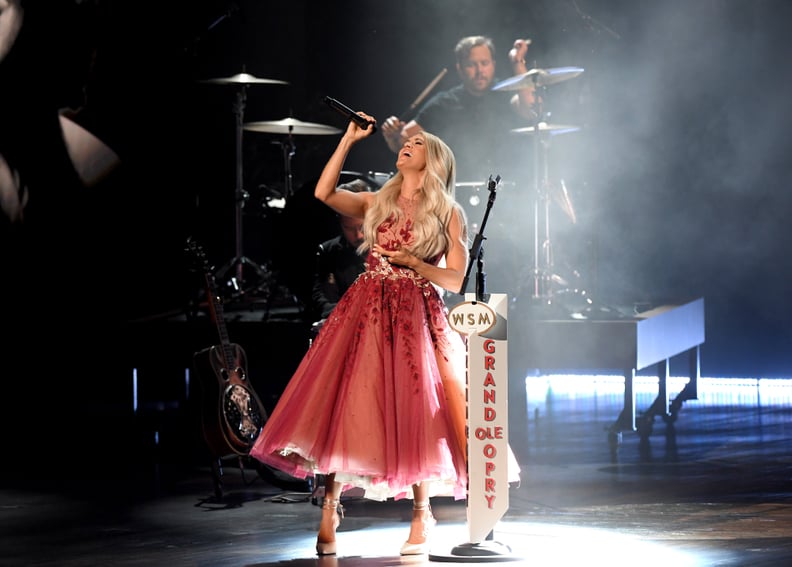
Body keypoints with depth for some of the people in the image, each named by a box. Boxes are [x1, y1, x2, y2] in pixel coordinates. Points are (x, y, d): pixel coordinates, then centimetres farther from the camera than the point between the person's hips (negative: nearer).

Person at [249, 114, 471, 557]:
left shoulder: (448, 214, 7)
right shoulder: (377, 203, 16)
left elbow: (455, 280, 2)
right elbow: (324, 193, 1)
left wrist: (412, 262, -11)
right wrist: (348, 141, 4)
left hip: (414, 318, -3)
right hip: (365, 312, 3)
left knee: (412, 413, -5)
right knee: (344, 406, -6)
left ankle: (421, 517, 8)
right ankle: (330, 511, -2)